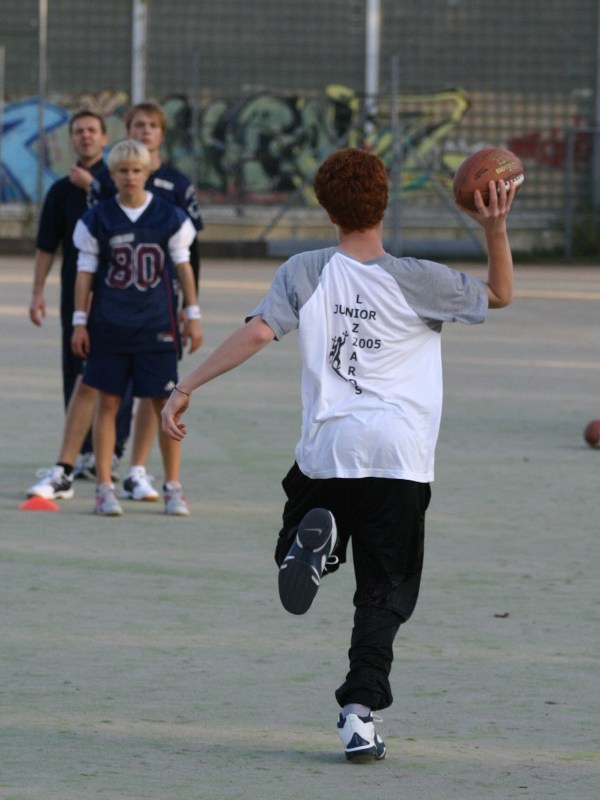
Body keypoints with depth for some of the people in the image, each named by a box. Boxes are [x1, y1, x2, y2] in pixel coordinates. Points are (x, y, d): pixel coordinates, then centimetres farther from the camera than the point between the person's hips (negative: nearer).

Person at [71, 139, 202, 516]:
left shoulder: (169, 217, 2)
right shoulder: (97, 219, 1)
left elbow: (183, 266, 7)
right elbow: (85, 271, 4)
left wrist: (192, 315, 3)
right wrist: (80, 321, 0)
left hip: (157, 326, 0)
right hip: (109, 325, 0)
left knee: (166, 402, -1)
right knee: (108, 402, 2)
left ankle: (173, 486, 9)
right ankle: (104, 487, 7)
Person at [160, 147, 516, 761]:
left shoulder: (304, 274, 2)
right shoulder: (416, 281, 0)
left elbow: (256, 332, -8)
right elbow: (499, 294, 14)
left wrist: (186, 388, -5)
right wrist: (495, 230, 7)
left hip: (326, 451, 1)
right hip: (401, 457, -1)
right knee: (383, 595, 4)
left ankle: (310, 541, -14)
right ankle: (360, 714, -11)